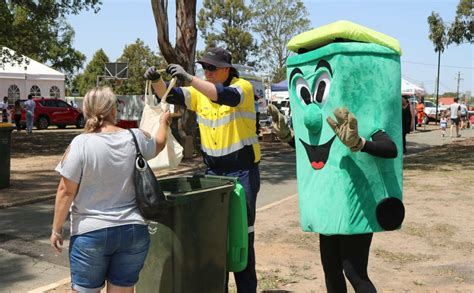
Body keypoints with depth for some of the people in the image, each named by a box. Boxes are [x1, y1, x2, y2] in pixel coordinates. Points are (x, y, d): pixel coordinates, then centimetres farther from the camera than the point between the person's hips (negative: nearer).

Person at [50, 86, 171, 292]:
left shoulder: (80, 144, -13)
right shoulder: (135, 138, -2)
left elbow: (66, 192, -10)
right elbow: (158, 144, 21)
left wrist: (57, 229, 2)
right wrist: (164, 121, 41)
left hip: (91, 233, -3)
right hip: (133, 231, 3)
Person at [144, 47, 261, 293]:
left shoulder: (243, 87, -11)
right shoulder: (200, 91, 4)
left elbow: (227, 96, -33)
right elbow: (169, 96, -5)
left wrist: (189, 79, -41)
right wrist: (157, 81, -26)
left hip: (242, 171, -5)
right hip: (212, 170, 5)